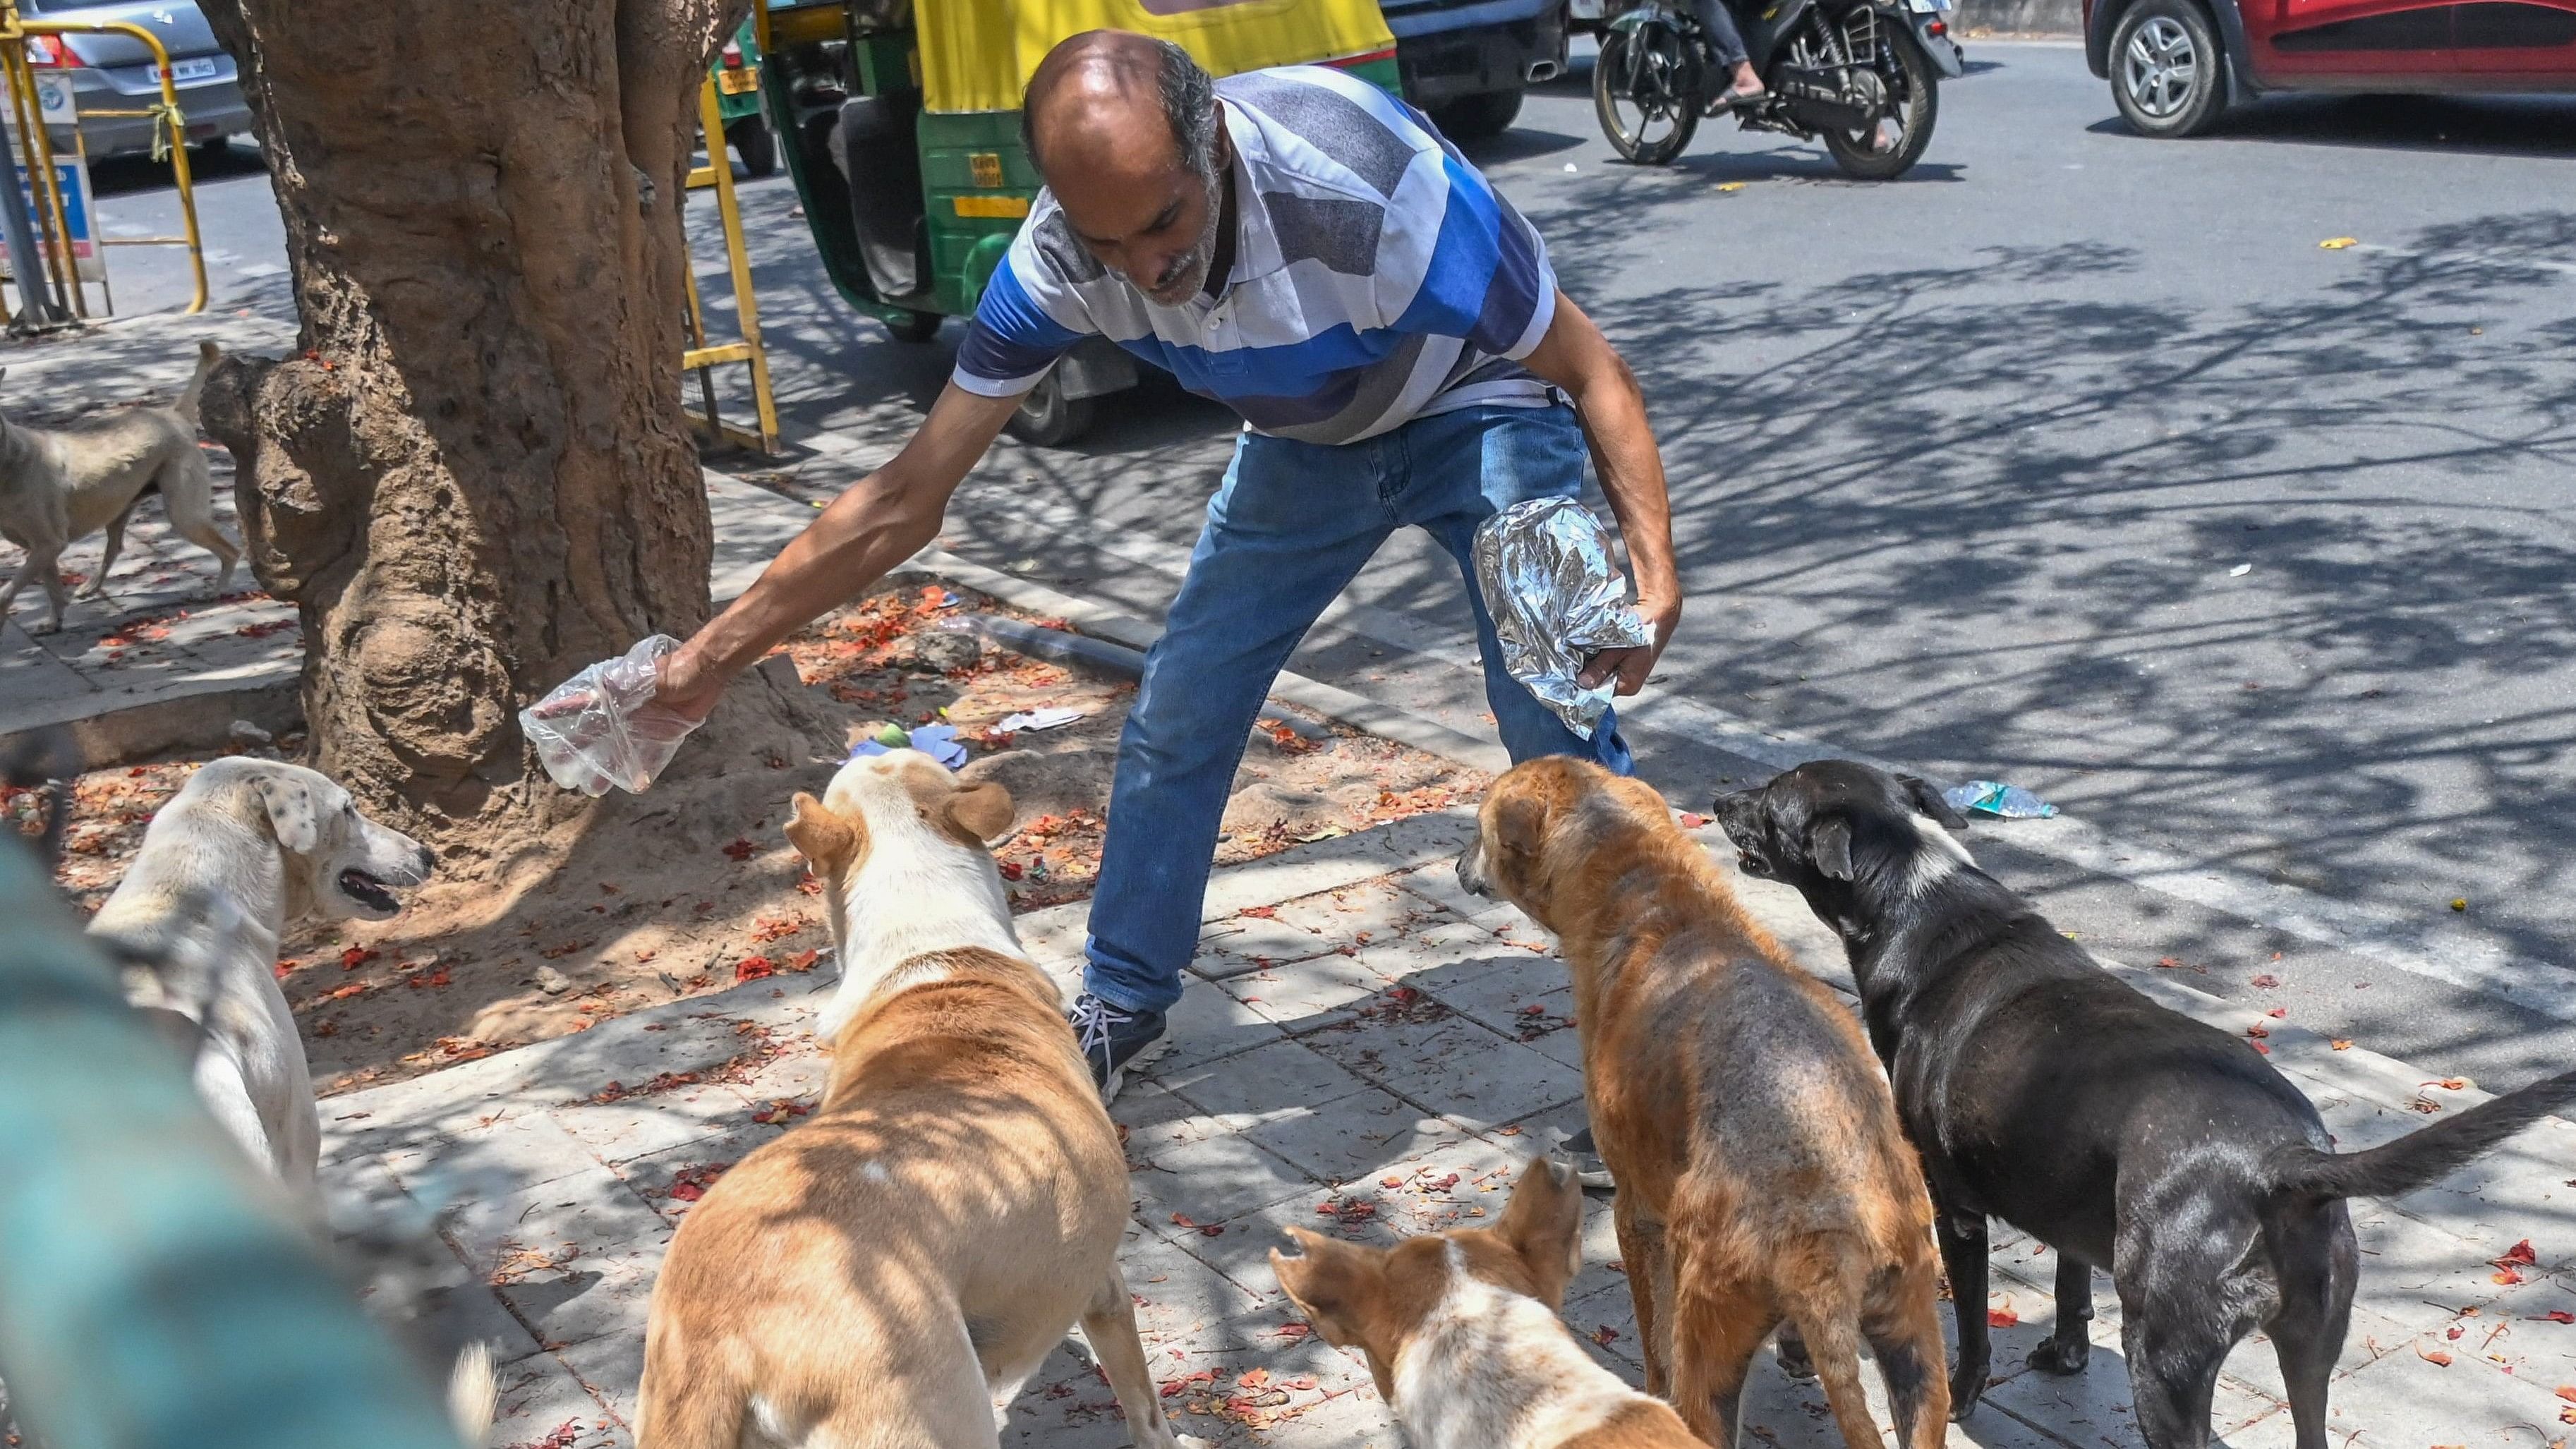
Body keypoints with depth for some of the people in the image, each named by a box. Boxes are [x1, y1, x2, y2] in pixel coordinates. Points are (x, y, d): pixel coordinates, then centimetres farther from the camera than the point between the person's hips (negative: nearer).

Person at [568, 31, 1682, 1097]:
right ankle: (1121, 1005, 24)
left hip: (1481, 413, -4)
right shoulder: (1061, 260, -26)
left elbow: (1587, 366, -26)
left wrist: (1652, 561, -39)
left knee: (1555, 716, -19)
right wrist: (715, 654, -18)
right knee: (1176, 716, 2)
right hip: (1308, 443, 4)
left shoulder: (1374, 188, -40)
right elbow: (906, 498, -18)